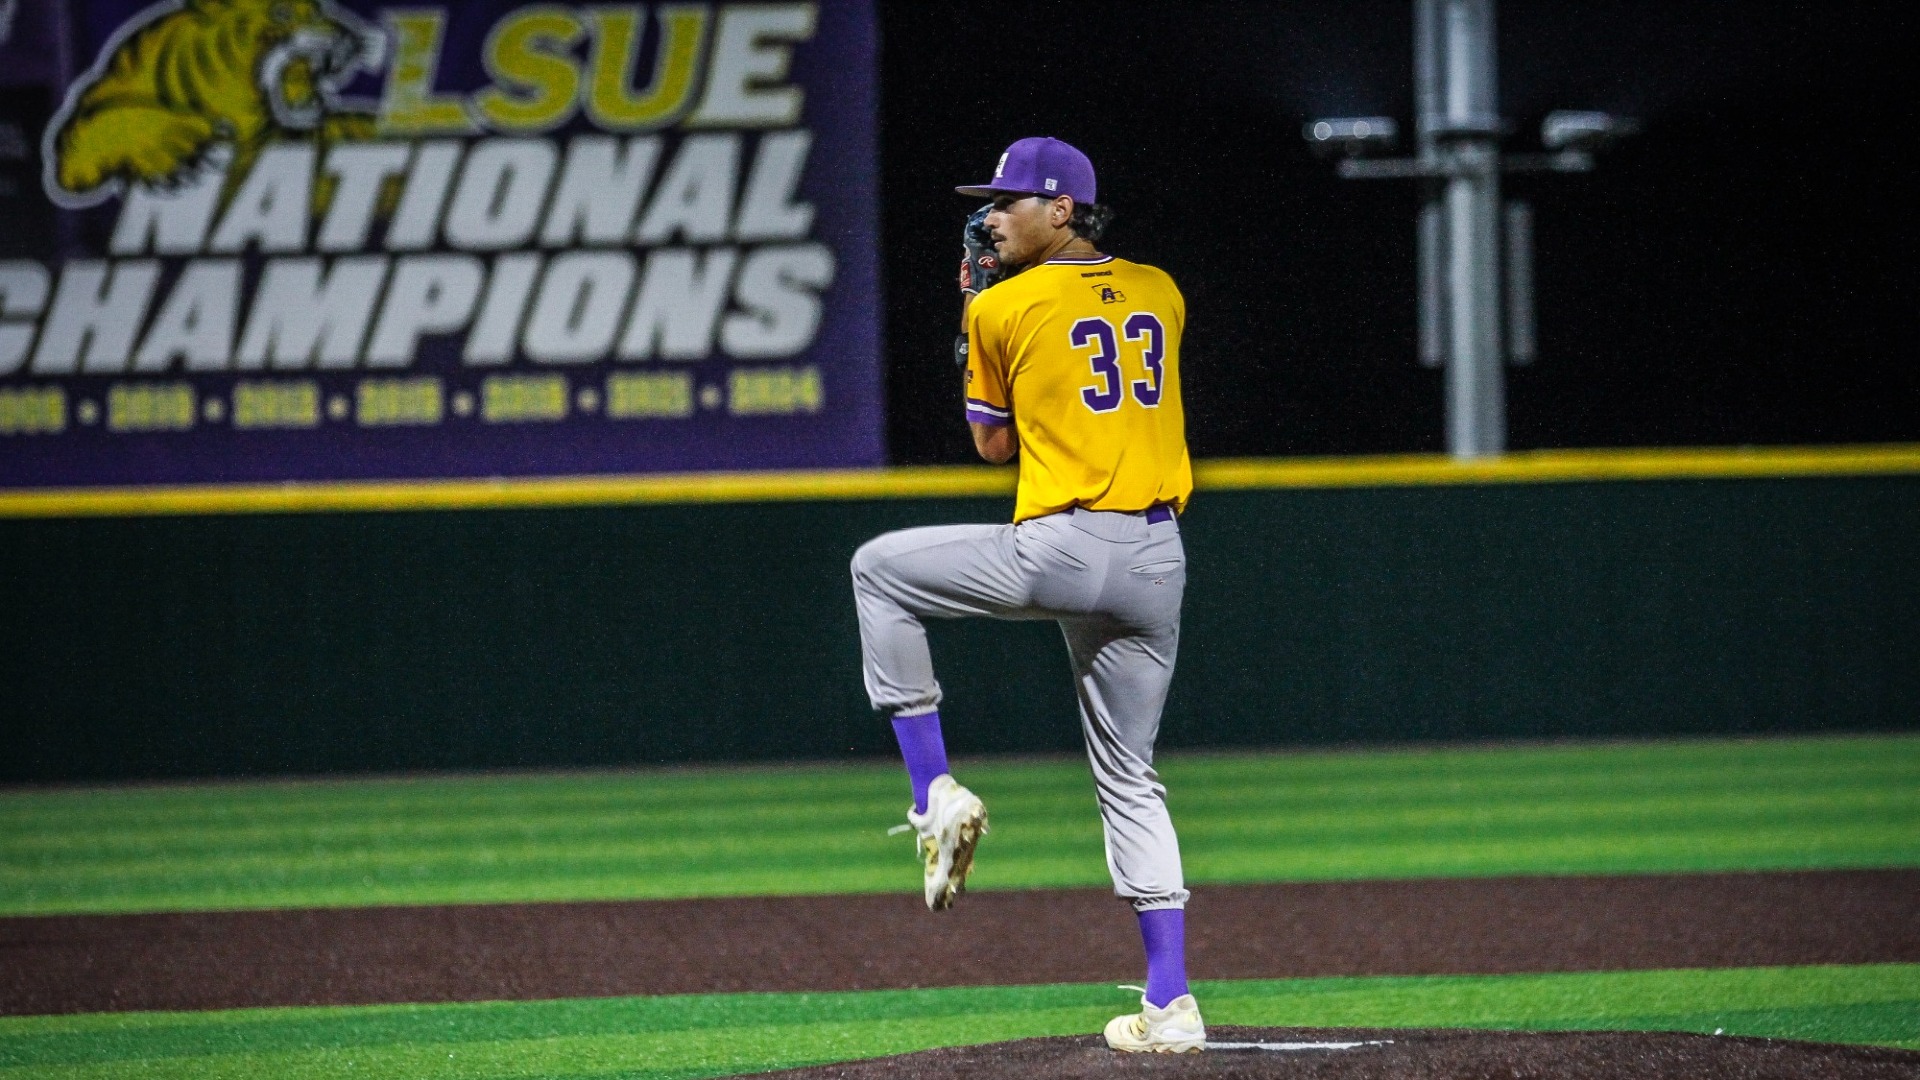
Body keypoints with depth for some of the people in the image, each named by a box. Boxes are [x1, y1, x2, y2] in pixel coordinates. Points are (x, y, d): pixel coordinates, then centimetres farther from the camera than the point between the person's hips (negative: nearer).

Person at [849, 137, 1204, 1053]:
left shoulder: (1005, 308, -2)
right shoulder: (1159, 295, 14)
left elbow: (995, 443, 10)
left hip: (1058, 550, -6)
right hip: (1158, 560, 6)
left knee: (879, 568, 17)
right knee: (1129, 779, 14)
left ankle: (935, 791, 10)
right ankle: (1171, 1004, 7)